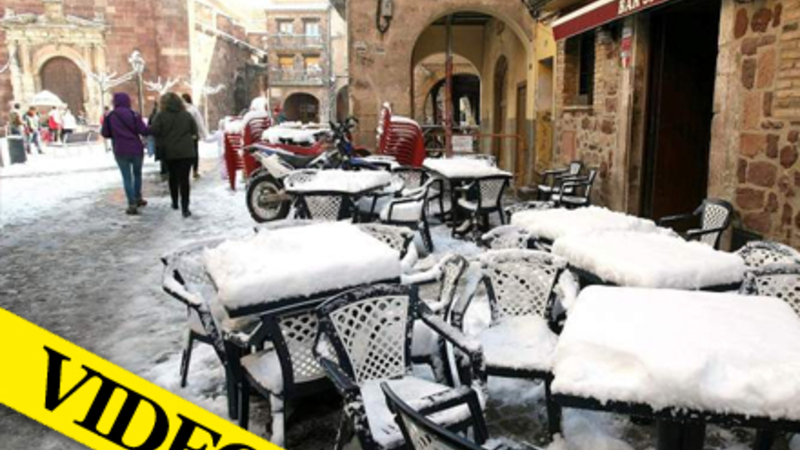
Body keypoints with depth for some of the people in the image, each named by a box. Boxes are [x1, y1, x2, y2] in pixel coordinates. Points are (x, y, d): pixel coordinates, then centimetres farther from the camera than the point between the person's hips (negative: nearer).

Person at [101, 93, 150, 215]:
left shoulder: (110, 116, -1)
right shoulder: (134, 114, -6)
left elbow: (105, 134, 3)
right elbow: (144, 131, -11)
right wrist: (151, 129, 9)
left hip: (120, 151, 0)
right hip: (136, 149, 0)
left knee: (127, 177, 4)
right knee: (137, 174, 20)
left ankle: (132, 204, -2)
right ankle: (138, 198, 27)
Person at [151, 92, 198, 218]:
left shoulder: (161, 116, -4)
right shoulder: (187, 115, 0)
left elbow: (154, 131, -10)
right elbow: (194, 131, 3)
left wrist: (160, 144, 7)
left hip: (170, 152, 1)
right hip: (187, 152, 0)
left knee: (173, 177, 19)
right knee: (184, 179, -3)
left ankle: (175, 203, 30)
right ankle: (185, 208, -9)